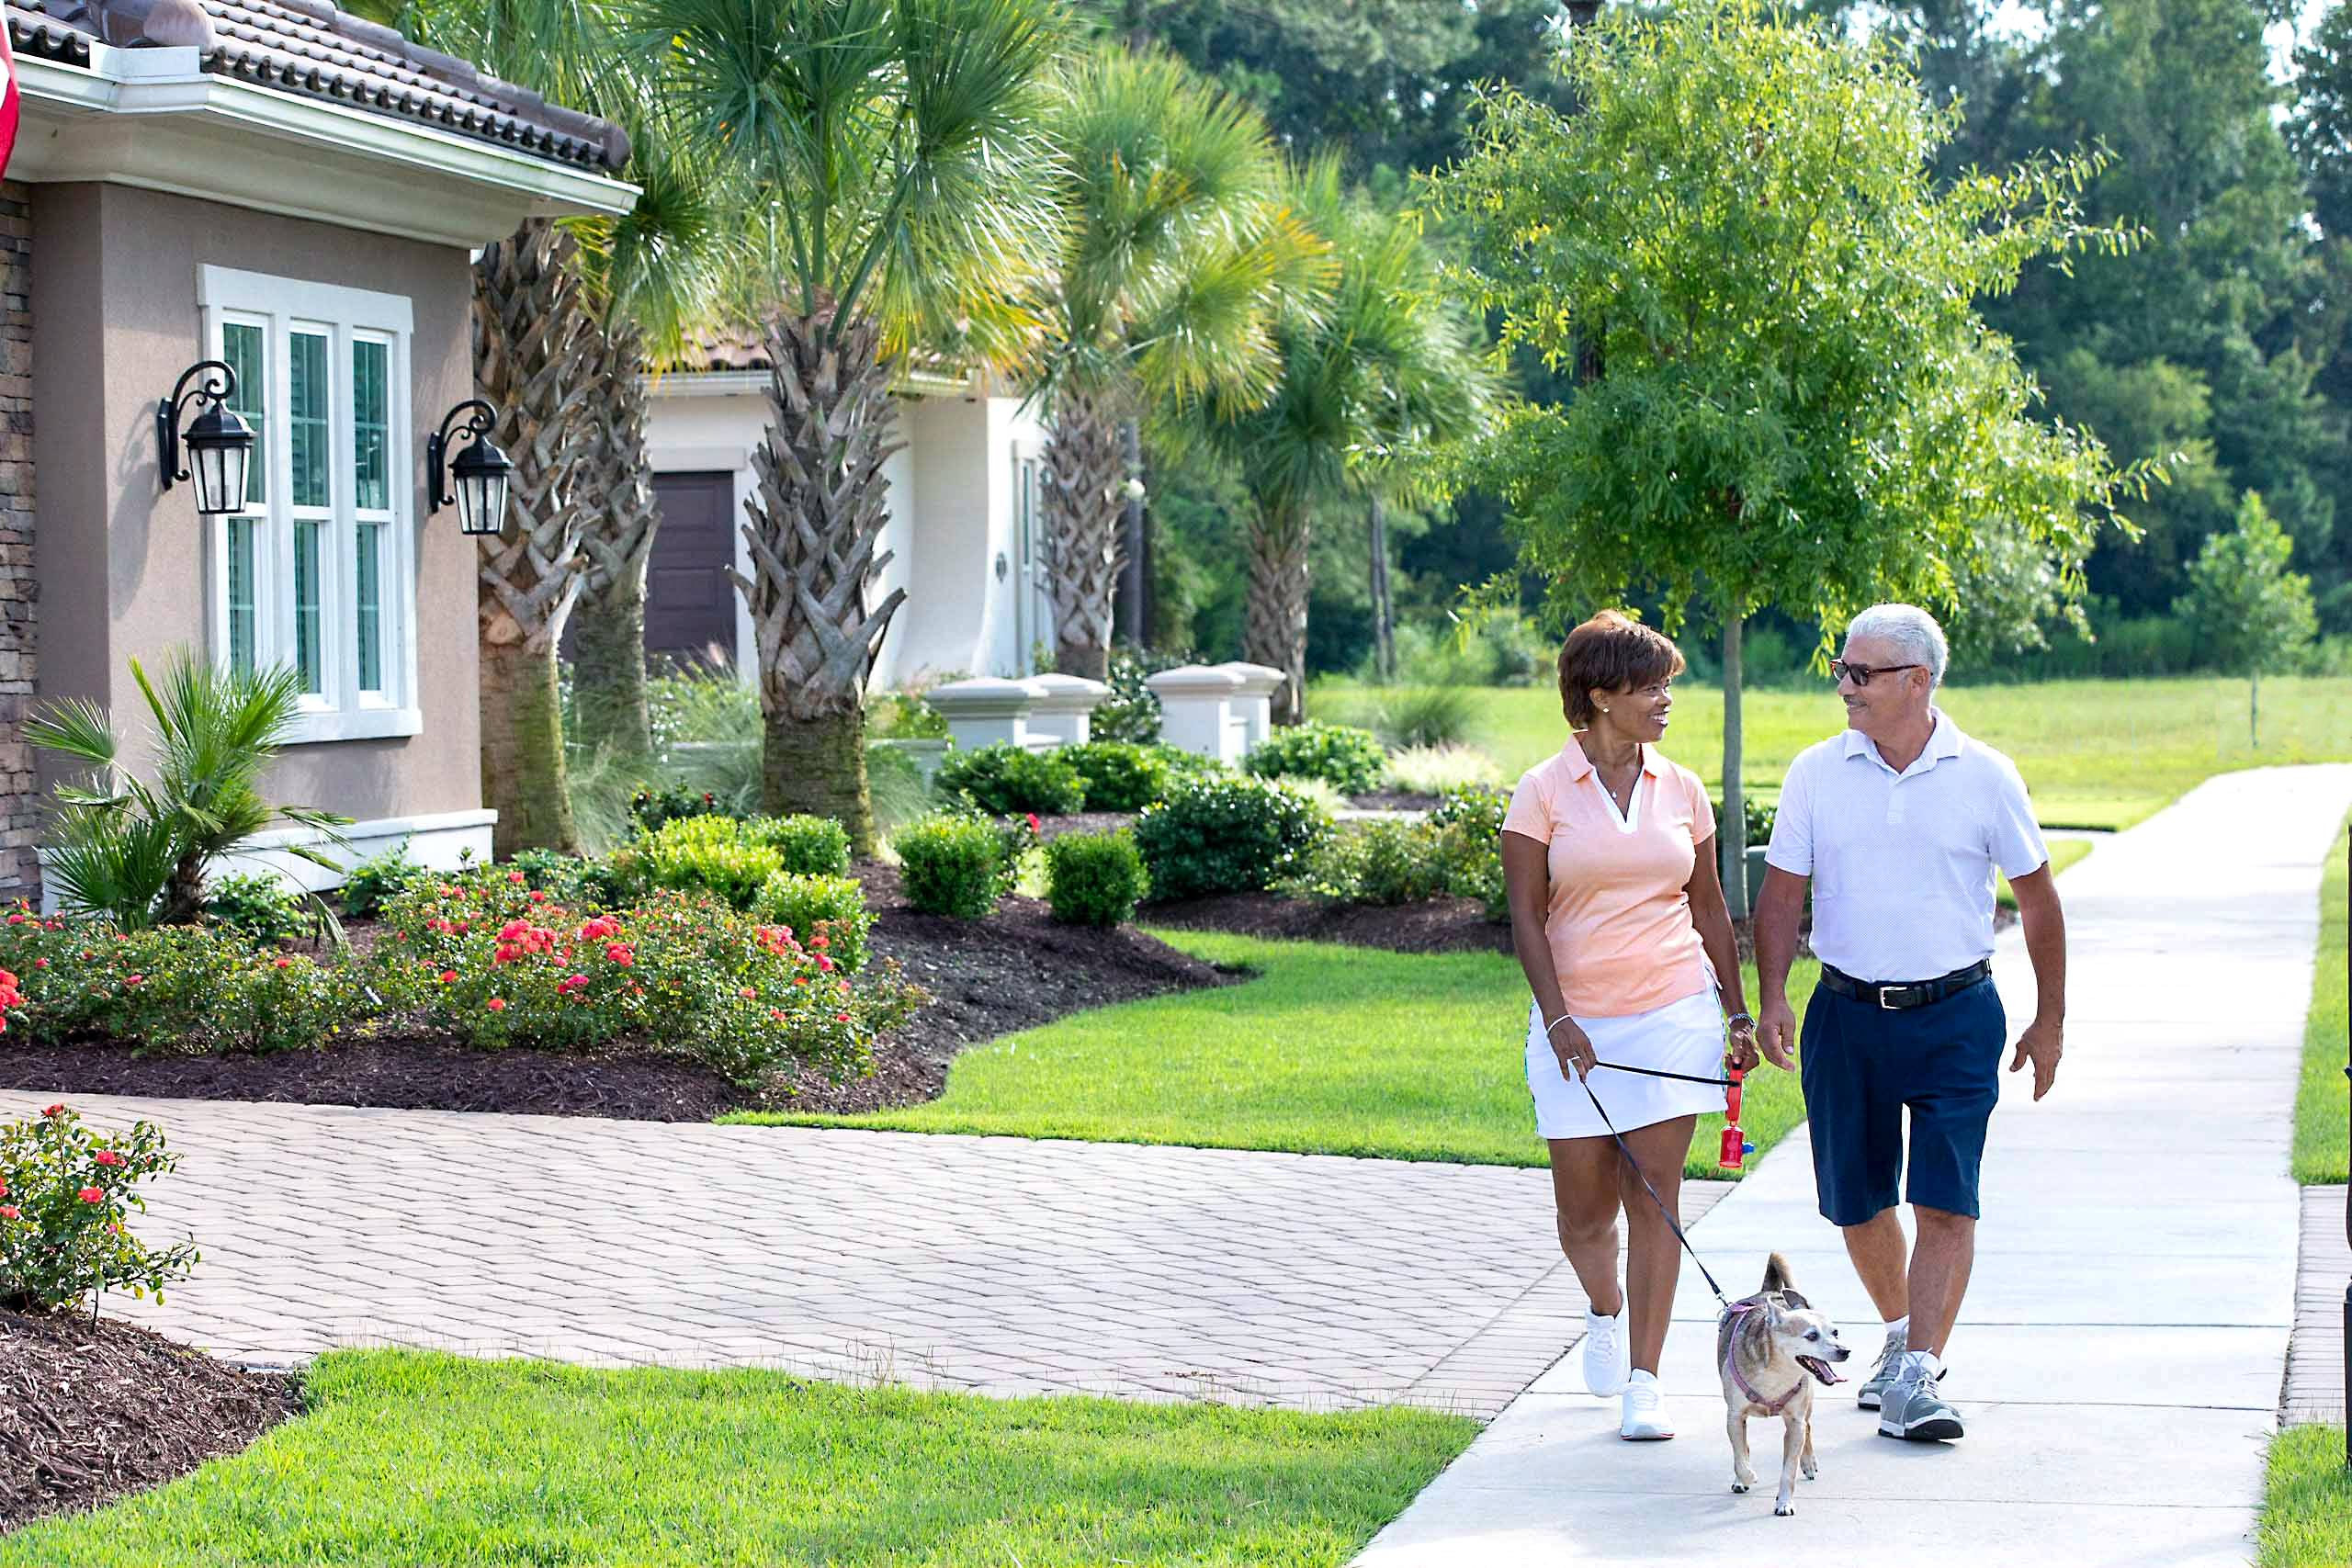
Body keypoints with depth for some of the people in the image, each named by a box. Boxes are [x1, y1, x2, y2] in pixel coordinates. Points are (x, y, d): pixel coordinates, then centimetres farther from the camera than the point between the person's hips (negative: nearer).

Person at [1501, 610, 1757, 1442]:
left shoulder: (1681, 789, 7)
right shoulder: (1542, 793, -2)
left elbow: (1708, 908, 15)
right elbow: (1526, 918, -4)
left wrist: (1738, 1011, 13)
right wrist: (1557, 1019, -13)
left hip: (1673, 1012, 1)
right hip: (1576, 1022, -1)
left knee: (1654, 1198, -4)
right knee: (1582, 1210, 4)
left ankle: (1643, 1386, 0)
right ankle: (1605, 1310, 37)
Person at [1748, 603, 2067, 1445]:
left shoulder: (1984, 776, -2)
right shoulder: (1817, 773, 2)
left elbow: (2037, 898, 6)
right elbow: (1782, 893, 6)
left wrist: (2049, 1019, 6)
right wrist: (1772, 997, -6)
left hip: (1955, 1015, -2)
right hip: (1847, 1016, 2)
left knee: (1945, 1203, -10)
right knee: (1856, 1202, 10)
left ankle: (1916, 1376, -9)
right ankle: (1902, 1331, 33)